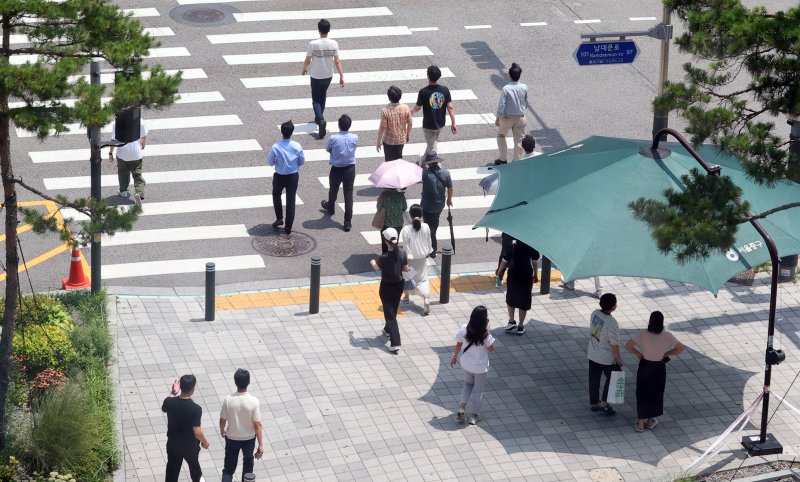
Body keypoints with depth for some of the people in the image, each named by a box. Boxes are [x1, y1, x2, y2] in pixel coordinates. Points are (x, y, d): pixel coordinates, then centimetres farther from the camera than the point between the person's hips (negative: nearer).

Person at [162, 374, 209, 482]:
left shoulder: (169, 402, -19)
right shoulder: (195, 409, -30)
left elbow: (164, 408, 8)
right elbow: (197, 432, -25)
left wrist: (173, 393, 11)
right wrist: (204, 441, -6)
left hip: (173, 444, 2)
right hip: (190, 446, -2)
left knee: (172, 469, 18)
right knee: (193, 464, 28)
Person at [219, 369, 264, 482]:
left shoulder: (228, 400, -21)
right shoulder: (253, 401, -24)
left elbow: (222, 420, -7)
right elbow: (257, 425, -20)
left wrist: (222, 431, 15)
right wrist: (260, 445, -11)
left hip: (231, 438, 0)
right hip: (249, 438, 0)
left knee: (229, 468, 12)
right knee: (248, 462, 28)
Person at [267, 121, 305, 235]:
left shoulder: (276, 147, -21)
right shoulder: (297, 146, -15)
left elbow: (270, 162, -10)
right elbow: (302, 161, -3)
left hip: (279, 176, -1)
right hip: (293, 176, 1)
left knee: (276, 195, 27)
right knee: (291, 200, 11)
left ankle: (279, 218, 26)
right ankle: (288, 227, 15)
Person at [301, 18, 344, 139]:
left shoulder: (313, 44, -20)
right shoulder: (334, 44, -12)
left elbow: (307, 60, -11)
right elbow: (337, 61, -9)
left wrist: (304, 69, 10)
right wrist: (341, 76, -1)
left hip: (316, 76, -3)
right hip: (328, 76, 3)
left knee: (316, 100, 6)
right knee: (323, 97, 26)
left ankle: (321, 120, -18)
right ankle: (318, 118, 41)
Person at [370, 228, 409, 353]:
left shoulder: (384, 257, -27)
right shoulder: (402, 253, -14)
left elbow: (377, 268, -7)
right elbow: (406, 269, -1)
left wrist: (372, 263, 15)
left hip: (387, 287, -5)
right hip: (399, 285, 5)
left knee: (389, 313, 3)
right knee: (393, 310, 27)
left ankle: (395, 343, -5)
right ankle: (388, 330, 51)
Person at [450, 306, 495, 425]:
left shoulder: (464, 329, -19)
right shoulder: (485, 335, -28)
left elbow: (458, 345, -5)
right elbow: (490, 349, -10)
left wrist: (454, 357, 13)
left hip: (466, 364, 3)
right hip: (481, 367, -3)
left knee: (468, 384, 29)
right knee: (478, 389, 18)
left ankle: (461, 409, 17)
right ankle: (475, 415, 28)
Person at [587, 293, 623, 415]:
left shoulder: (595, 313, -10)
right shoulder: (611, 323, -31)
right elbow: (614, 344, -23)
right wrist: (618, 359, -8)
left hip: (593, 354, 7)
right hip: (607, 358, -7)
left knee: (594, 378, 19)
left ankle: (594, 403, 32)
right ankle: (604, 402, 17)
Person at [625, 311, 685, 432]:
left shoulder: (643, 334, -19)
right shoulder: (667, 336, -18)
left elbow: (628, 346, -18)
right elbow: (680, 348, -10)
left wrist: (638, 354, -2)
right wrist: (666, 353, 1)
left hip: (644, 366, 0)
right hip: (659, 368, 0)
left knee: (642, 394, 15)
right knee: (656, 394, 20)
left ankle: (641, 423, 21)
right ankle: (650, 421, 33)